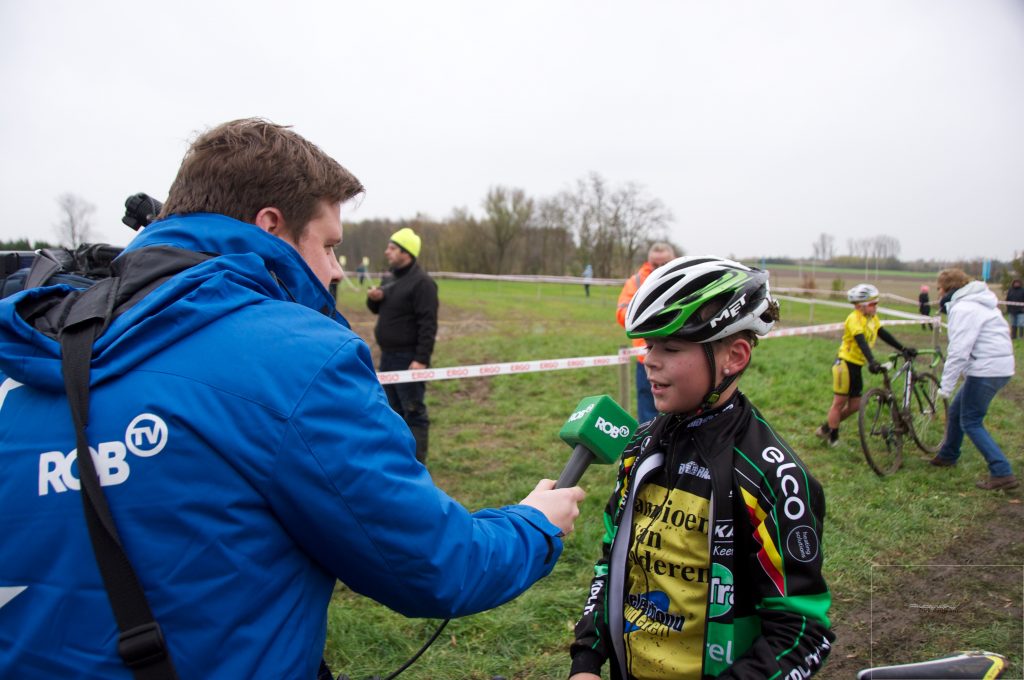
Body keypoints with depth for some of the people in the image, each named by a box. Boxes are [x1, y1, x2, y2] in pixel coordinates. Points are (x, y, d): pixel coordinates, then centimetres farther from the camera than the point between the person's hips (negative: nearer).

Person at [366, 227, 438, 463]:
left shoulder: (421, 282, -15)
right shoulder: (391, 279, 14)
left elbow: (428, 324, -20)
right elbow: (377, 309, 24)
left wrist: (421, 359, -25)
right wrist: (374, 298, 0)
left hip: (408, 357, -9)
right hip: (388, 355, 9)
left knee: (413, 410, -4)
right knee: (393, 407, 16)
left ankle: (416, 463, 0)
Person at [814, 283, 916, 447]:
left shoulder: (872, 317, 7)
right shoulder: (855, 319, -19)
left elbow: (884, 335, 8)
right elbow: (861, 342, -31)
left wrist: (903, 349, 0)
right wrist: (872, 362, -43)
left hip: (857, 366, 9)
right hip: (845, 364, -8)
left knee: (854, 406, 11)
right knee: (839, 402, 1)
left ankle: (825, 429, 24)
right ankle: (833, 439, 11)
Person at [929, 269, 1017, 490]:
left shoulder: (962, 308, -17)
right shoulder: (977, 302, 16)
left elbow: (958, 352, -22)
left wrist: (945, 387, -17)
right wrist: (965, 370, 17)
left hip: (987, 370, -10)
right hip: (1000, 366, 10)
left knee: (971, 423, -3)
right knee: (956, 411, 21)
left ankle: (1002, 473, -6)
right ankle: (948, 456, 37)